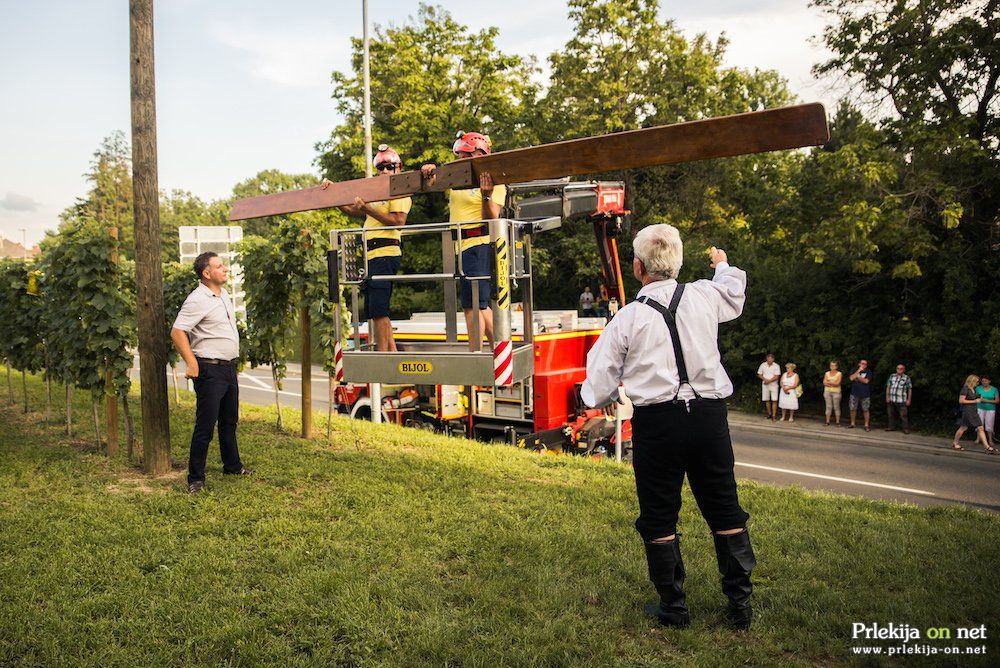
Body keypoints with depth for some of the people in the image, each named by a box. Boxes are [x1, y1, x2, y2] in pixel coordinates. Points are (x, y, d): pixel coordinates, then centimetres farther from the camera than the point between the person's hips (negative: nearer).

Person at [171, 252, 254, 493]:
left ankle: (232, 465, 36)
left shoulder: (224, 294, 13)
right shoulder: (197, 300, -16)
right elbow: (177, 332, -21)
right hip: (210, 370, -9)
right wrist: (191, 363, -23)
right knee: (205, 426, -5)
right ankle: (195, 478, 5)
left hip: (229, 367, 9)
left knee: (229, 421, 21)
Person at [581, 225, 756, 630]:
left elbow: (598, 388, -2)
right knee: (724, 509, 14)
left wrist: (608, 397, 22)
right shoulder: (705, 296, 0)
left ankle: (672, 606, 20)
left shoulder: (629, 318, -8)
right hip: (709, 414, 3)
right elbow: (735, 293, 28)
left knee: (659, 515, 10)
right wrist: (724, 265, 48)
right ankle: (740, 602, 22)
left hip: (658, 422, -3)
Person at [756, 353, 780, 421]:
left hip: (773, 385, -3)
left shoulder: (776, 366, -6)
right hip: (765, 385, 3)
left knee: (774, 400, -8)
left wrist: (769, 381, -19)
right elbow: (759, 375, 5)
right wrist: (764, 379, -13)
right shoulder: (763, 365, 2)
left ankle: (774, 415, -7)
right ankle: (769, 414, 20)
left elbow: (776, 377, -10)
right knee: (767, 400, 7)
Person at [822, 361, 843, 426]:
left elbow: (837, 383, -11)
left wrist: (828, 382, -7)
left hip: (836, 392, -3)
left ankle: (838, 422, 1)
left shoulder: (839, 374, 0)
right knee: (828, 406, 2)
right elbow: (824, 383, 1)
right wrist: (833, 383, -11)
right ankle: (827, 421, 2)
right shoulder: (827, 373, 10)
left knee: (836, 407, -2)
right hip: (827, 391, 3)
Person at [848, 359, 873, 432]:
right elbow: (852, 378, -11)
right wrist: (859, 370, -12)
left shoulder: (868, 372, 1)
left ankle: (867, 425, 6)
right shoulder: (855, 370, 7)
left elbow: (866, 381, -11)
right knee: (853, 409, 4)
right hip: (854, 393, 2)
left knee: (866, 409, -1)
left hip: (865, 394, -2)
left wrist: (857, 377, -4)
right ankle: (852, 424, 16)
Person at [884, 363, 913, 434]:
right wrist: (887, 396, 5)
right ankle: (891, 426, 21)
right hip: (891, 400, 4)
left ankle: (906, 428, 3)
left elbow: (910, 389, 2)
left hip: (901, 401, -4)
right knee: (891, 414, 11)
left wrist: (909, 399, -3)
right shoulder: (892, 376, 12)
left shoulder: (907, 378, 3)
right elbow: (888, 387, 12)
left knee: (904, 415, -3)